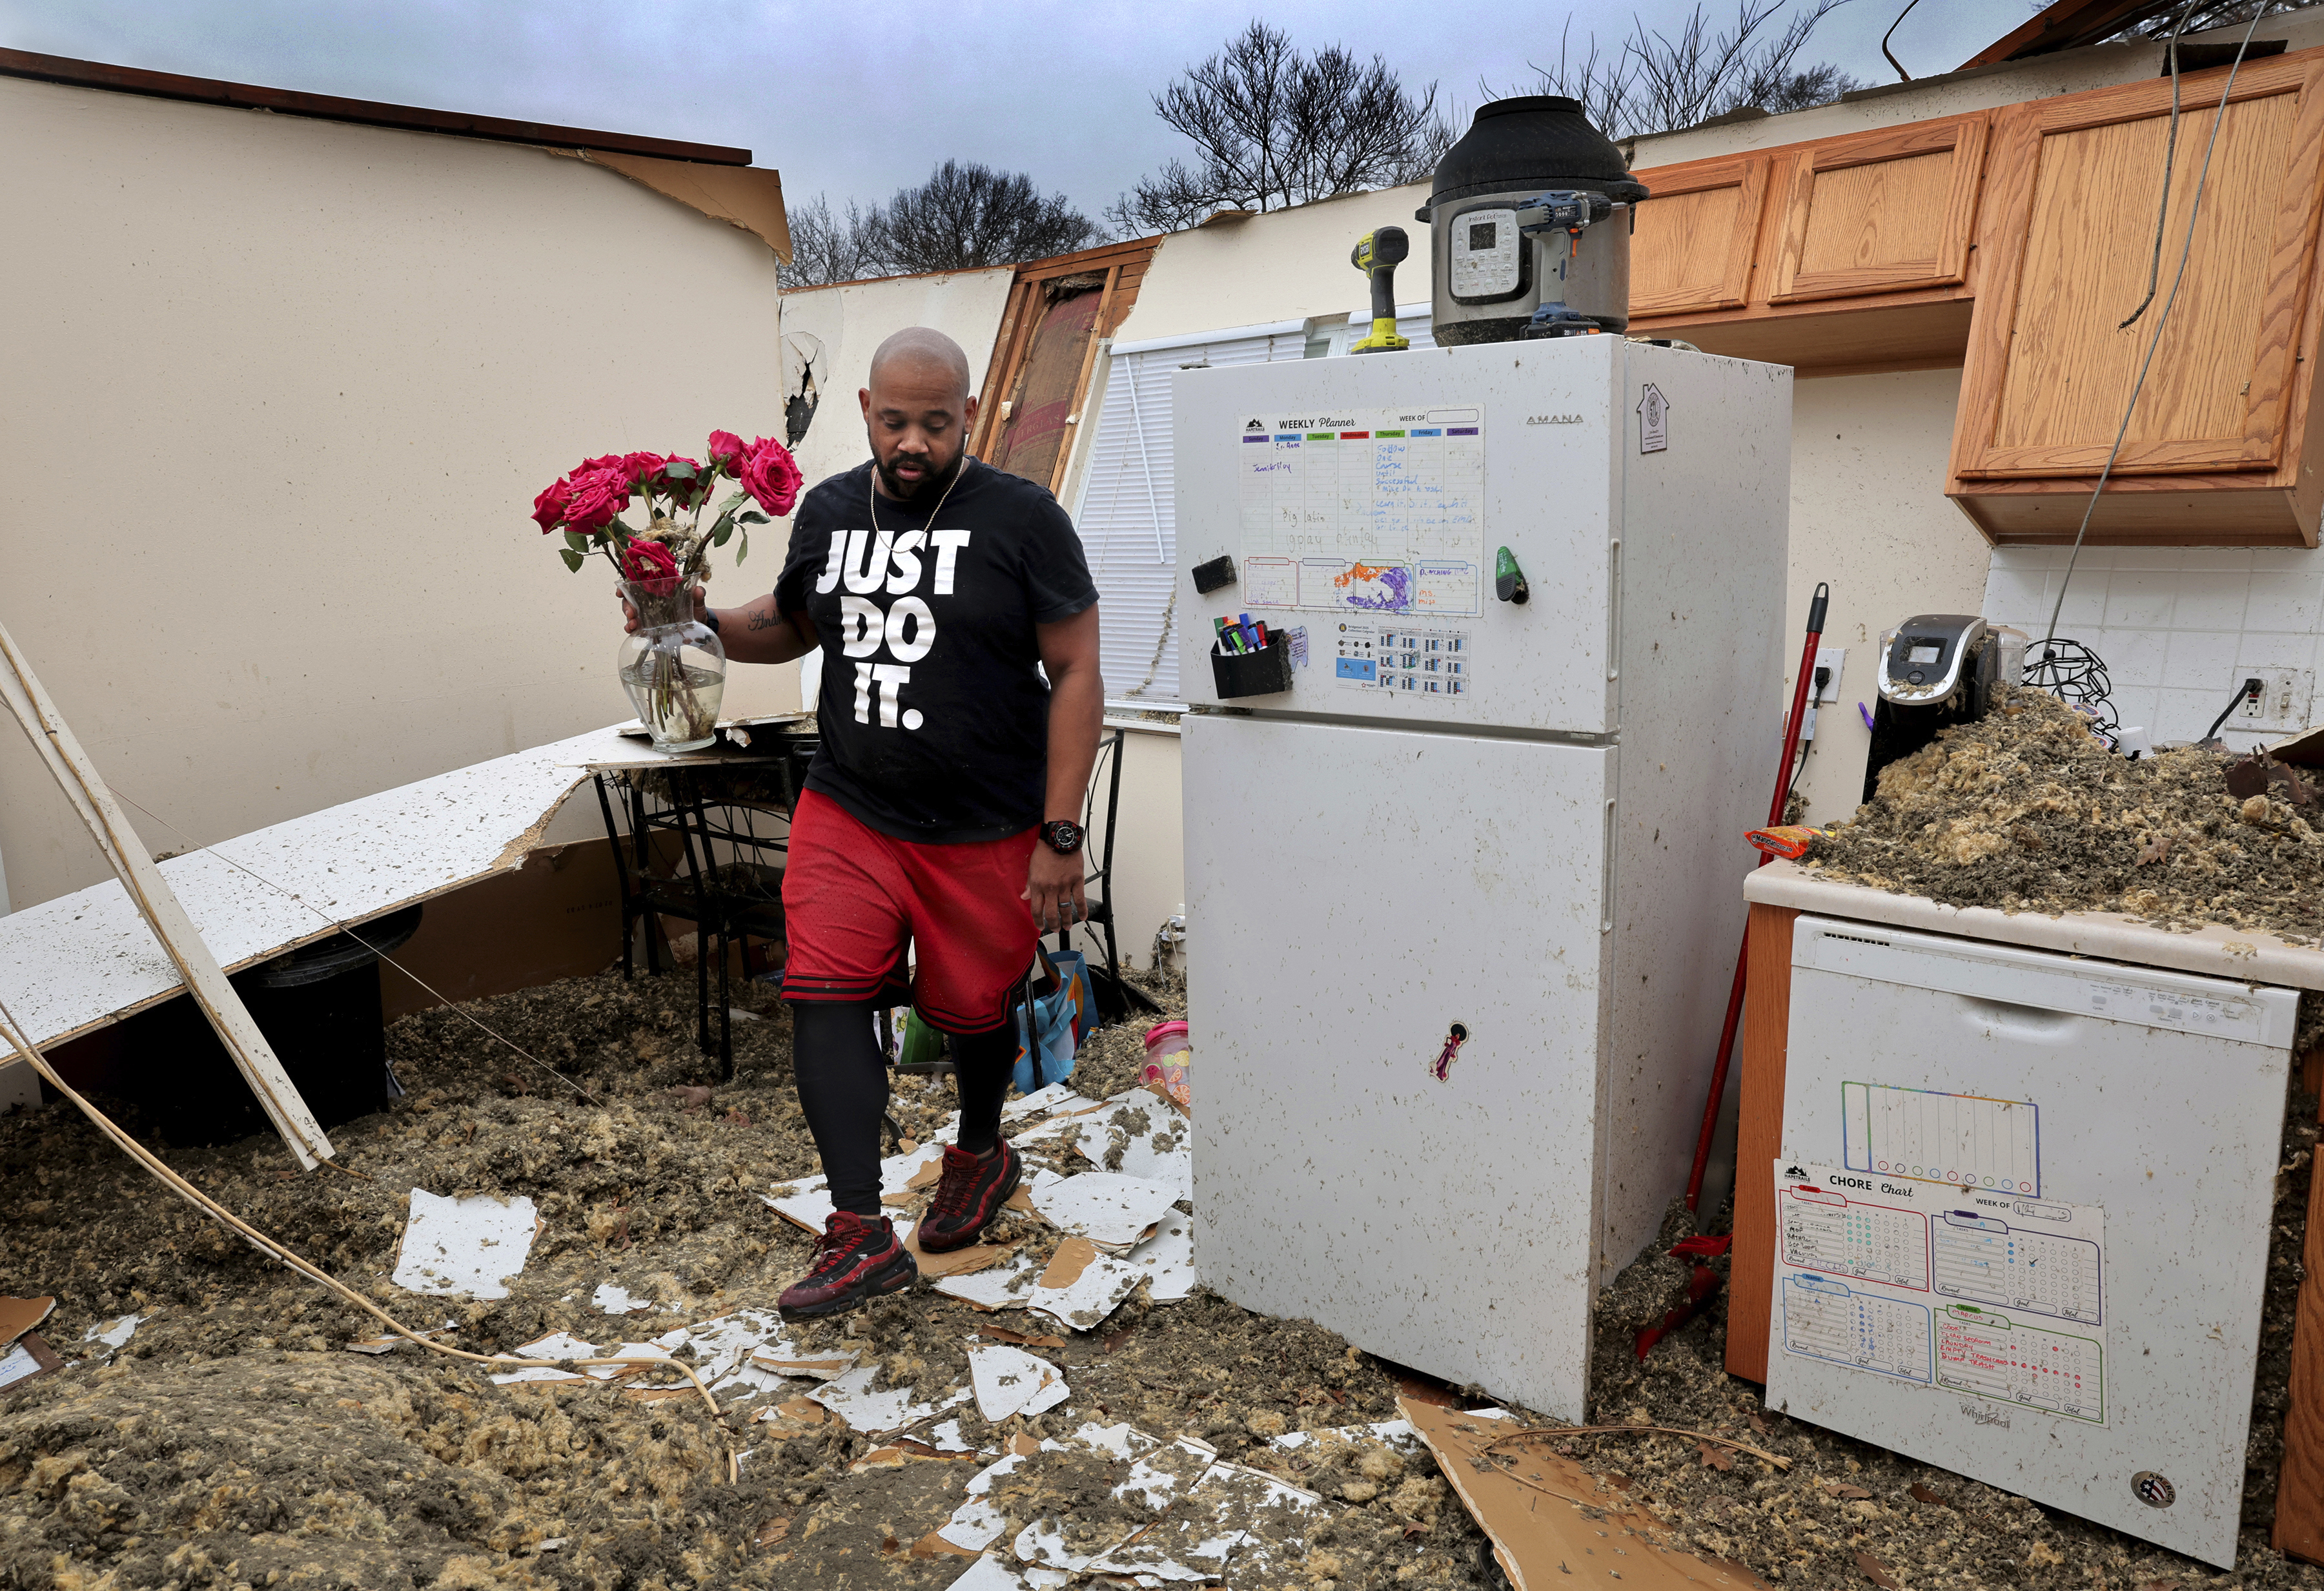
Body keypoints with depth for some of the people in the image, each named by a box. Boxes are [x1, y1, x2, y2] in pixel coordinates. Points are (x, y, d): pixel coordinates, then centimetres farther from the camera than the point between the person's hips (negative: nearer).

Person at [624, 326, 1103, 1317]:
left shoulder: (1022, 520, -9)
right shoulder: (827, 510, 5)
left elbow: (1075, 675, -9)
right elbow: (790, 625, 22)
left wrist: (1061, 837, -13)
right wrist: (702, 622, 0)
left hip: (986, 831, -3)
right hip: (847, 811, 4)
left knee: (970, 1007, 12)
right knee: (824, 994, -9)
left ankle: (981, 1153, 43)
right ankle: (861, 1235, -1)